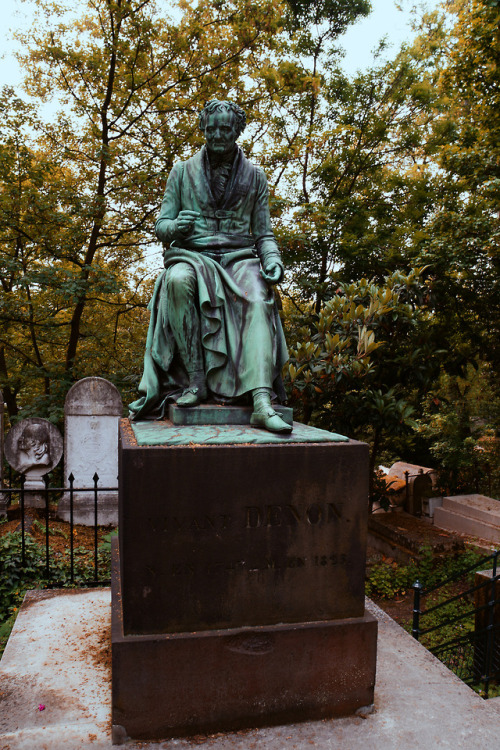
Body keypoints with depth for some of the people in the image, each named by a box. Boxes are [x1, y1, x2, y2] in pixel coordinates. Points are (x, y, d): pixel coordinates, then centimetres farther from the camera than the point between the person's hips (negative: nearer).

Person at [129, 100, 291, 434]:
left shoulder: (255, 176, 15)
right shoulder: (182, 172, 14)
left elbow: (264, 233, 13)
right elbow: (162, 226, 11)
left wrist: (272, 259, -10)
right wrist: (178, 226, -14)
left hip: (239, 256, 0)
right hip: (193, 255, 0)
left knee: (259, 300, -35)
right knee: (178, 281, -39)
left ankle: (262, 403, -47)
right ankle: (196, 380, -33)